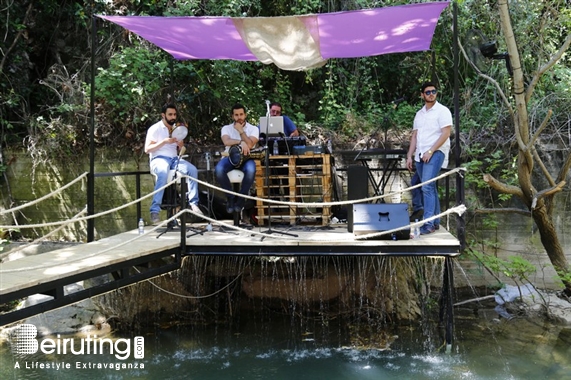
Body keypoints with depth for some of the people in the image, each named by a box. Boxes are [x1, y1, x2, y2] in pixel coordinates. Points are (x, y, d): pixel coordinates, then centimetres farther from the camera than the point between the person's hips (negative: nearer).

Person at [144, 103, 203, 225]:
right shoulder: (155, 129, 0)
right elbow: (147, 149, -9)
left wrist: (181, 144, -5)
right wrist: (164, 141, -18)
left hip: (174, 159, 5)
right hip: (158, 159, -5)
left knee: (193, 169, -23)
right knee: (163, 173, -39)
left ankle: (193, 203, -21)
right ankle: (155, 211, -39)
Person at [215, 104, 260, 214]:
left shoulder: (253, 129, 6)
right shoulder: (226, 128, 9)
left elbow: (250, 145, -12)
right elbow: (226, 142, -14)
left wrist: (241, 131, -9)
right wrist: (241, 142, -28)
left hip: (246, 158, -1)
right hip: (230, 157, 1)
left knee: (251, 170, -38)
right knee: (218, 170, -33)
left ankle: (241, 198, -11)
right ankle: (230, 197, -7)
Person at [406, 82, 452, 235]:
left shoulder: (442, 111, -3)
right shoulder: (419, 114, 17)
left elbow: (445, 134, -11)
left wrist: (430, 151, -17)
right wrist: (409, 156, 8)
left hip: (435, 153, -7)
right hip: (420, 155, 7)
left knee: (427, 187, -18)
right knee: (430, 188, 10)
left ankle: (428, 223, -19)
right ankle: (435, 221, 17)